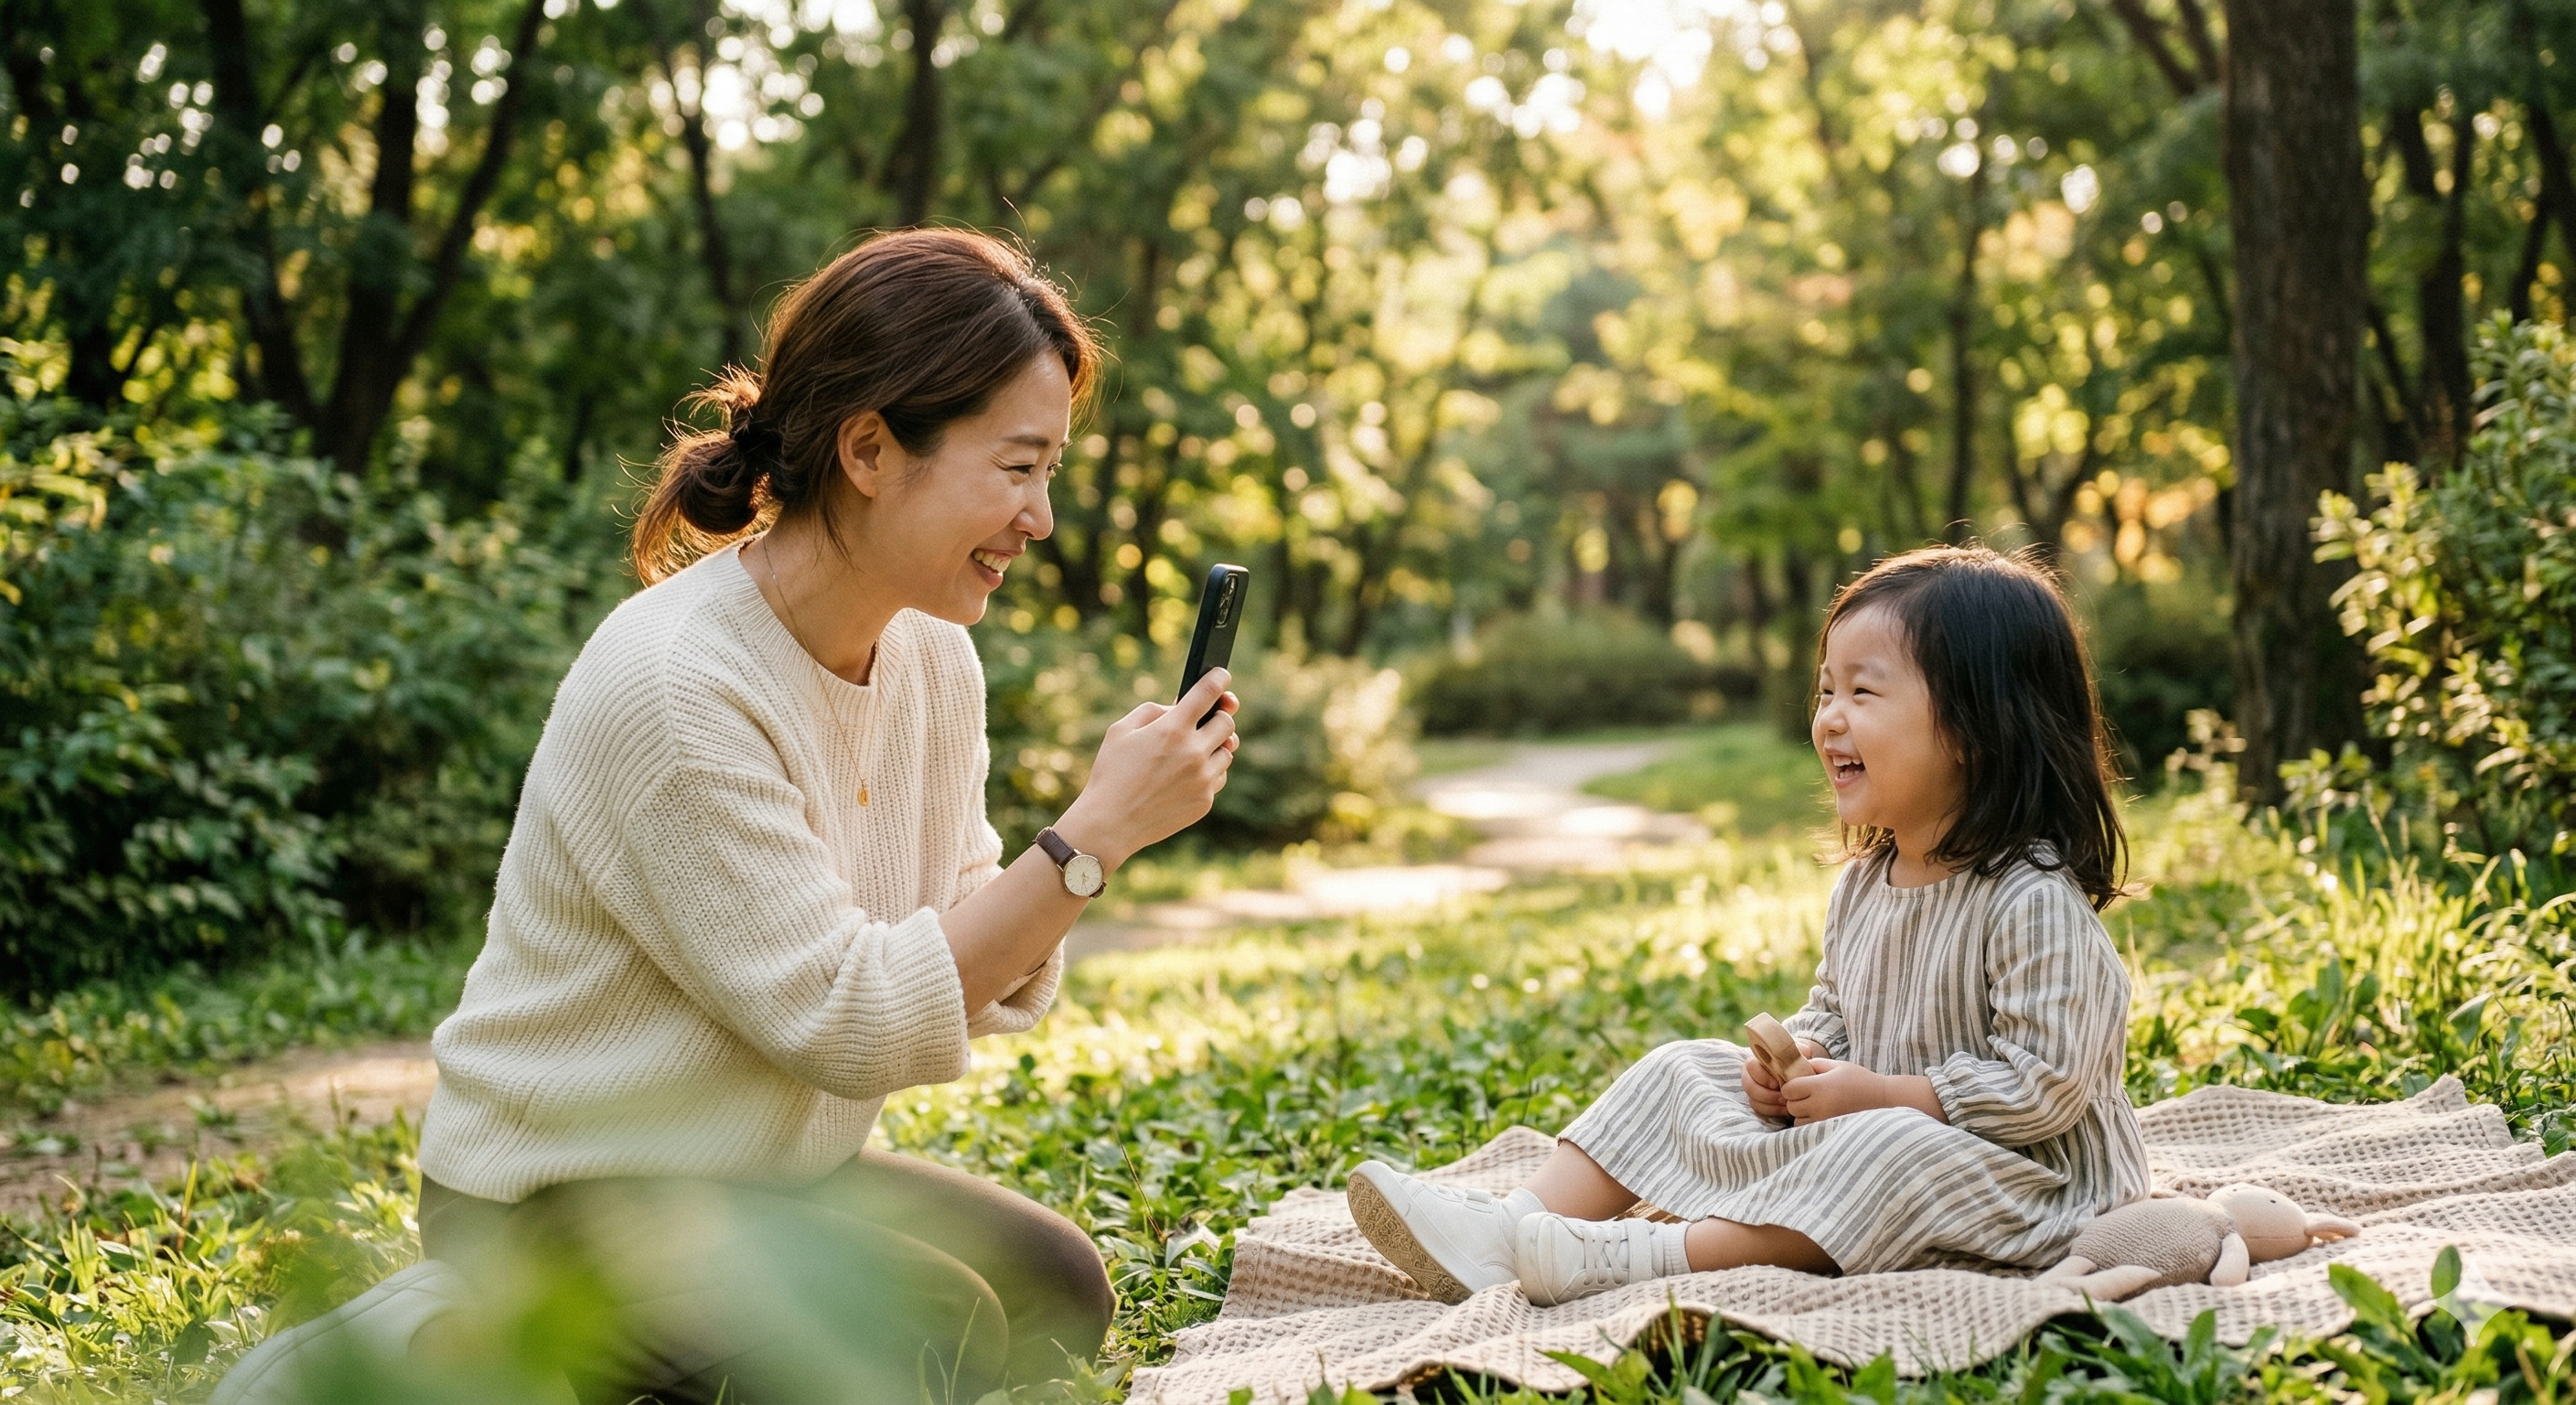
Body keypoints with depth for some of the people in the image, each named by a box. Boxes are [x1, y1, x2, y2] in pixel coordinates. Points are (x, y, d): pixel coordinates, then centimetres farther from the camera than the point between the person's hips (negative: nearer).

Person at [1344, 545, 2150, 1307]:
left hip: (2014, 1181, -8)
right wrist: (1796, 1057, -4)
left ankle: (1635, 1261, -41)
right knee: (1684, 1072, 2)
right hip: (1854, 1146, 9)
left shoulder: (2034, 903, -21)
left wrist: (1879, 1094, -23)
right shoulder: (1862, 885, 7)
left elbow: (2043, 1085, -25)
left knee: (1891, 1153, -38)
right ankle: (1510, 1228, -14)